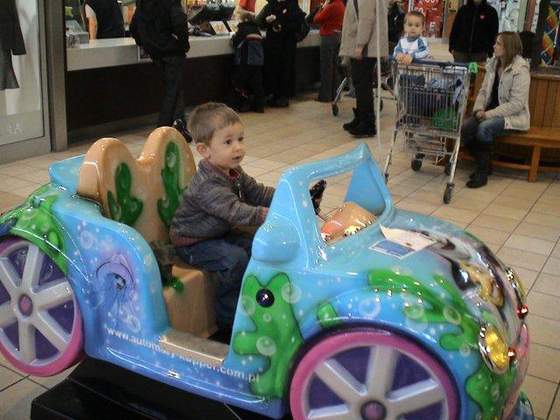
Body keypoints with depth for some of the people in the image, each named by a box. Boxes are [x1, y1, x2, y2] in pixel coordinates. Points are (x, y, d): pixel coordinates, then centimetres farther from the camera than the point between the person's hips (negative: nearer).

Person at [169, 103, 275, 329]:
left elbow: (257, 192, 6)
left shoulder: (234, 172, 0)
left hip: (219, 233, 9)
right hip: (193, 242, -9)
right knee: (235, 259, -25)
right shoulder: (207, 185, -32)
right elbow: (236, 212, -41)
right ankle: (228, 317, -11)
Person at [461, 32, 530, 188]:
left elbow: (516, 104, -20)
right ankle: (483, 164, 4)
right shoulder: (493, 64, 6)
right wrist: (479, 109, -10)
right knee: (465, 129, -18)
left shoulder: (520, 69, -15)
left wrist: (489, 114, -23)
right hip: (490, 112, 6)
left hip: (513, 116, -6)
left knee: (484, 128, -33)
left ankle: (483, 171, -13)